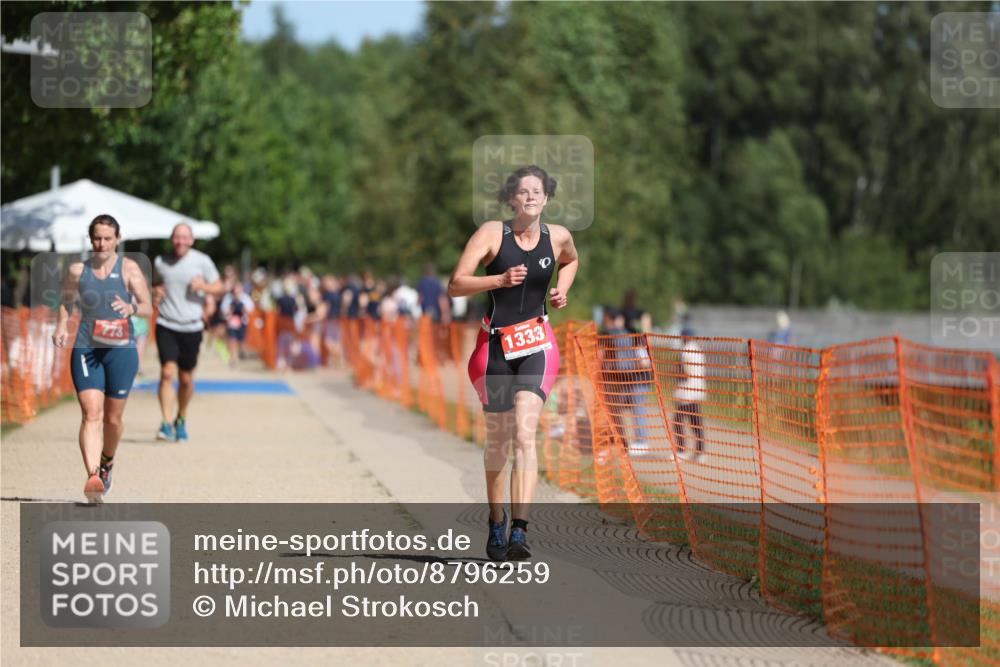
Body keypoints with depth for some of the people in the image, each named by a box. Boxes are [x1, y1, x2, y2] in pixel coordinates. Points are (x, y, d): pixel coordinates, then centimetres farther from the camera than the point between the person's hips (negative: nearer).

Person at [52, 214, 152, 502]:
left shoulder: (129, 269, -1)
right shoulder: (78, 270, 5)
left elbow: (148, 308, -3)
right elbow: (67, 302, 21)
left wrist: (131, 308, -24)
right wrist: (61, 326, 3)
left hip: (120, 349, 0)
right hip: (86, 349, 0)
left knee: (113, 417, 9)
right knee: (91, 414, -15)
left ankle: (107, 462, 38)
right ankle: (92, 476, -26)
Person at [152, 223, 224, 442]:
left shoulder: (202, 261, 1)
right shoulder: (161, 262, 6)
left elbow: (219, 289, 4)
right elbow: (154, 285, 22)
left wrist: (204, 286, -17)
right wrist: (156, 292, -2)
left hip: (191, 327, 0)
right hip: (166, 325, 0)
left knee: (186, 378, 7)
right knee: (167, 373, -15)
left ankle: (181, 420, 29)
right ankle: (167, 424, -16)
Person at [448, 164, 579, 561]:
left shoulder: (558, 237, 3)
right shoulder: (492, 233, -6)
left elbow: (571, 261, 29)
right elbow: (455, 285, -12)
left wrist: (561, 290, 10)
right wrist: (501, 279, -25)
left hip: (537, 344, 0)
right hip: (496, 344, 0)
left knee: (524, 434, -18)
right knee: (497, 441, 11)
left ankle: (519, 532, -27)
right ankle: (496, 525, 31)